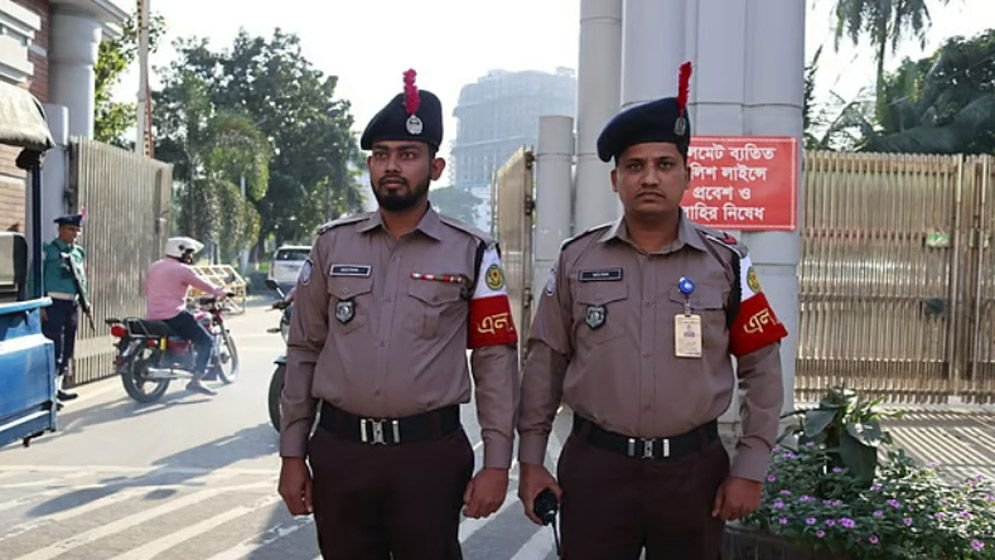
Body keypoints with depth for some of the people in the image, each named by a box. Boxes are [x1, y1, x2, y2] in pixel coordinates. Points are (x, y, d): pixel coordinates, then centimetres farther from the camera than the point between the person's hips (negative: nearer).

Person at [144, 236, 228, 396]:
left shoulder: (153, 267, 15)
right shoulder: (183, 270, -8)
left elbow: (147, 290, 25)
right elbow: (205, 286, -2)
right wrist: (222, 292, 15)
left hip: (152, 317, 8)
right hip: (174, 316, -8)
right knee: (207, 342, -4)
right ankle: (196, 380, -17)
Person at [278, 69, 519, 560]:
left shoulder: (471, 252, -1)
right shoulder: (332, 244, 6)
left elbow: (496, 361, -1)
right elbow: (303, 352, 9)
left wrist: (497, 462, -5)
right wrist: (292, 453, 6)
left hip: (431, 451, -2)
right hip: (338, 450, 2)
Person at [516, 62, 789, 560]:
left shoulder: (726, 263, -1)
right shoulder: (576, 260, 2)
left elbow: (761, 370, 2)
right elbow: (544, 363, 6)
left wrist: (749, 470, -2)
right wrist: (531, 459, 4)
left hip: (693, 467, 0)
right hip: (594, 465, 0)